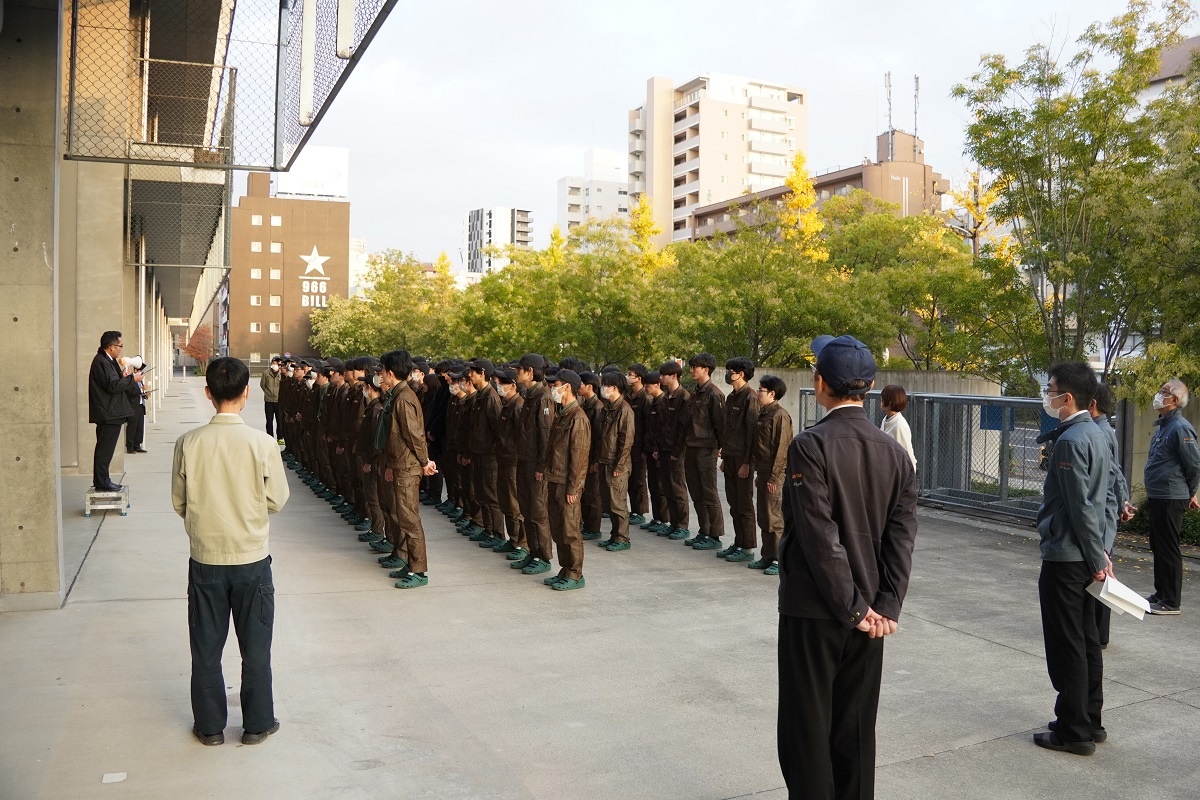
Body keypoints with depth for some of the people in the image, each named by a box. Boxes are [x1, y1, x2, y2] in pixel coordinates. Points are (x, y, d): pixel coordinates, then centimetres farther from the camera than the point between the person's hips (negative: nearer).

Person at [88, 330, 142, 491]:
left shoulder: (107, 361, 16)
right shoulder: (101, 362, -16)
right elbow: (112, 386, -23)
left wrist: (123, 377, 9)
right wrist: (132, 379, -16)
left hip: (110, 414, 11)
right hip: (108, 414, -11)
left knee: (105, 448, 14)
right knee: (105, 448, -6)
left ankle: (101, 480, 21)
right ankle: (101, 482, -1)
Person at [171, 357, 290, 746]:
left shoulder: (188, 443, -10)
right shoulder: (263, 444, -15)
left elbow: (179, 502, -1)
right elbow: (277, 500, -7)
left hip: (205, 558, 1)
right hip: (252, 558, -1)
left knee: (206, 646, 15)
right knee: (255, 646, 13)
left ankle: (210, 726, 27)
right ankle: (257, 724, 24)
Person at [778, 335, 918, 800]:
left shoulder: (810, 446, -16)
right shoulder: (895, 452, 2)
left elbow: (820, 537, -19)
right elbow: (902, 536, -3)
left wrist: (853, 607, -11)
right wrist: (886, 606, -5)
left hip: (812, 610, -5)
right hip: (869, 615, 6)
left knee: (807, 731, 7)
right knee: (856, 728, 16)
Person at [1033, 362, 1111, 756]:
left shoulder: (1070, 441, -20)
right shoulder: (1095, 434, 10)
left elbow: (1081, 506, -20)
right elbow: (1095, 501, 14)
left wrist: (1095, 556, -13)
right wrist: (1098, 552, 16)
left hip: (1064, 558, -10)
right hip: (1083, 557, 10)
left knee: (1066, 647, 1)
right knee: (1086, 642, 18)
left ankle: (1074, 732, 12)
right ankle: (1090, 722, 29)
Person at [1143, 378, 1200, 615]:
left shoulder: (1180, 428, -17)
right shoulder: (1162, 426, 13)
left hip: (1171, 499, -10)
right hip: (1157, 498, 10)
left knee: (1168, 550, -2)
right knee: (1158, 548, 17)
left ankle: (1171, 601, 6)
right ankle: (1161, 594, 28)